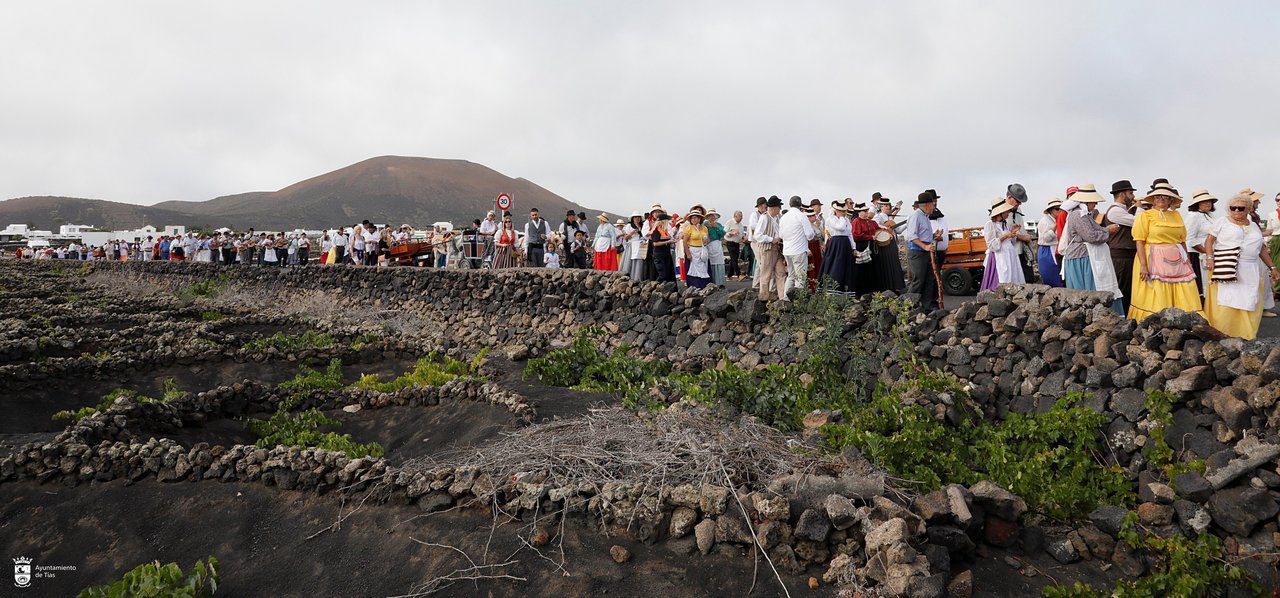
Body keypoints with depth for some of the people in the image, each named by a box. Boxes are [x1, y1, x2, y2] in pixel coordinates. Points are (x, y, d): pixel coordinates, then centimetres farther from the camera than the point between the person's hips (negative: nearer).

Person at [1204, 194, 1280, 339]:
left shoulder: (1254, 226, 18)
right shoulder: (1222, 222, 4)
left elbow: (1262, 249, 21)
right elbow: (1209, 240, -1)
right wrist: (1210, 257, -16)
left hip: (1250, 272, 5)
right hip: (1226, 270, -5)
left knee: (1249, 304, 2)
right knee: (1224, 300, -7)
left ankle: (1246, 334, 10)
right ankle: (1219, 333, -2)